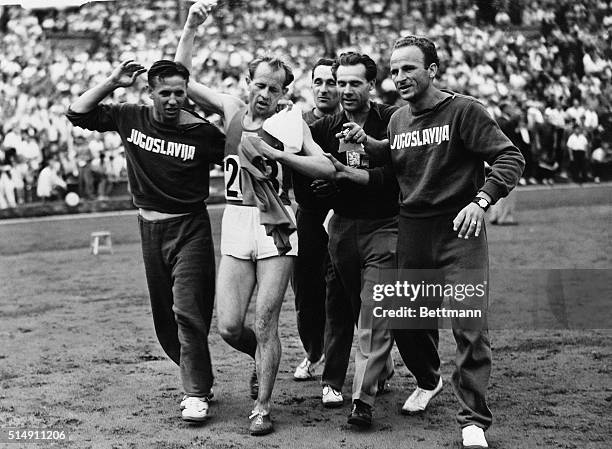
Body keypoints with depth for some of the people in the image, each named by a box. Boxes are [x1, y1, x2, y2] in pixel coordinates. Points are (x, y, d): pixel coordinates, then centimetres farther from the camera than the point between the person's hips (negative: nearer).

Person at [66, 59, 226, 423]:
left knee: (188, 312, -12)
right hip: (150, 229, 5)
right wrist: (112, 83, -3)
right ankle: (200, 376, 30)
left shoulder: (203, 133, -10)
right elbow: (78, 113, 6)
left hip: (190, 229, -5)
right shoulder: (130, 118, 0)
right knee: (164, 316, 12)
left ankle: (197, 394, -4)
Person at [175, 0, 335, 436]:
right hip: (236, 223, 3)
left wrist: (273, 151, -11)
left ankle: (262, 406, 10)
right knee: (229, 326, 0)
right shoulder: (232, 108, 8)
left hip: (275, 225, -2)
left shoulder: (292, 123, 2)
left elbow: (327, 168, -4)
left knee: (264, 323, -4)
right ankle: (263, 358, 33)